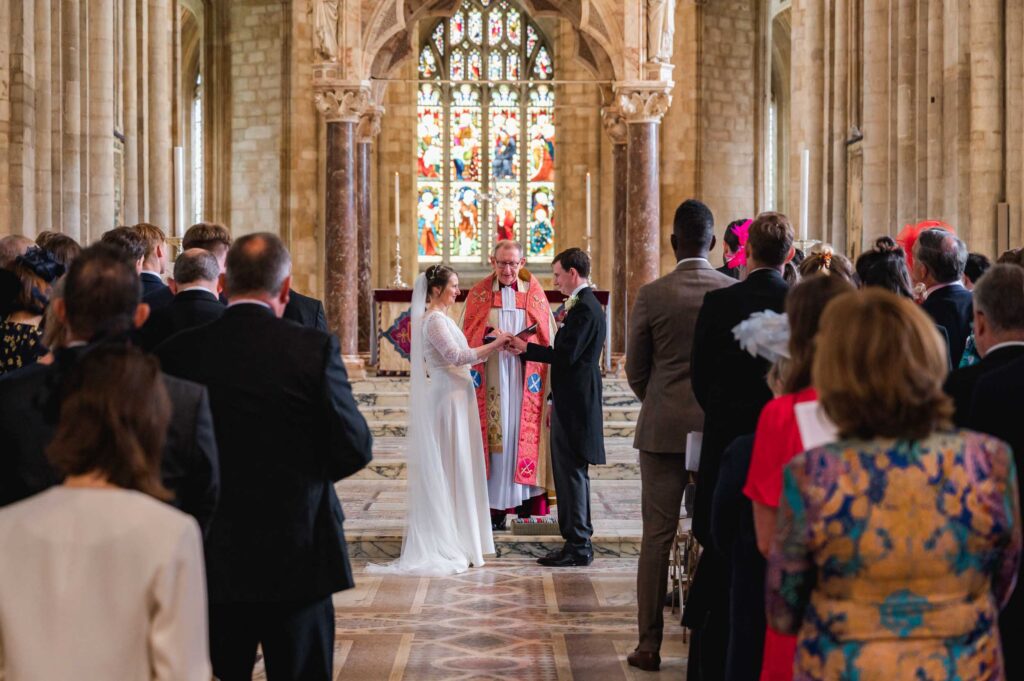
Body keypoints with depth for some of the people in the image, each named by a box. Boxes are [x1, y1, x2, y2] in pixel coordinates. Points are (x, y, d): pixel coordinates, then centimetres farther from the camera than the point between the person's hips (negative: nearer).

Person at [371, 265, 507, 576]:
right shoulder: (433, 320, -15)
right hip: (447, 398, -10)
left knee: (456, 468, 12)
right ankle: (450, 546, 2)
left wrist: (494, 345, 10)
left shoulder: (441, 318, 16)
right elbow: (455, 356, -25)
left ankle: (455, 541, 18)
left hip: (456, 397, 10)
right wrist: (495, 344, -20)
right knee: (449, 468, -4)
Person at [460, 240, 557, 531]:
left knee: (525, 437, 0)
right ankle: (496, 509, 0)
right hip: (490, 379, 0)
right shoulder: (478, 294, 6)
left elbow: (547, 337, 7)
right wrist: (489, 336, -8)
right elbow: (467, 337, 8)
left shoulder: (534, 293, 6)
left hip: (524, 379, 0)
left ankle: (529, 506, 5)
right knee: (494, 438, -2)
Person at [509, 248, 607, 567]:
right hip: (571, 402, 10)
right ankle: (578, 541, 20)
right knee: (570, 472, 14)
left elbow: (567, 355, -23)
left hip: (575, 405, -10)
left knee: (572, 472, -6)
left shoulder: (584, 308, -16)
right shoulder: (583, 305, 16)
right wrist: (557, 402, 22)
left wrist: (526, 348, -12)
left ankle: (578, 546, -1)